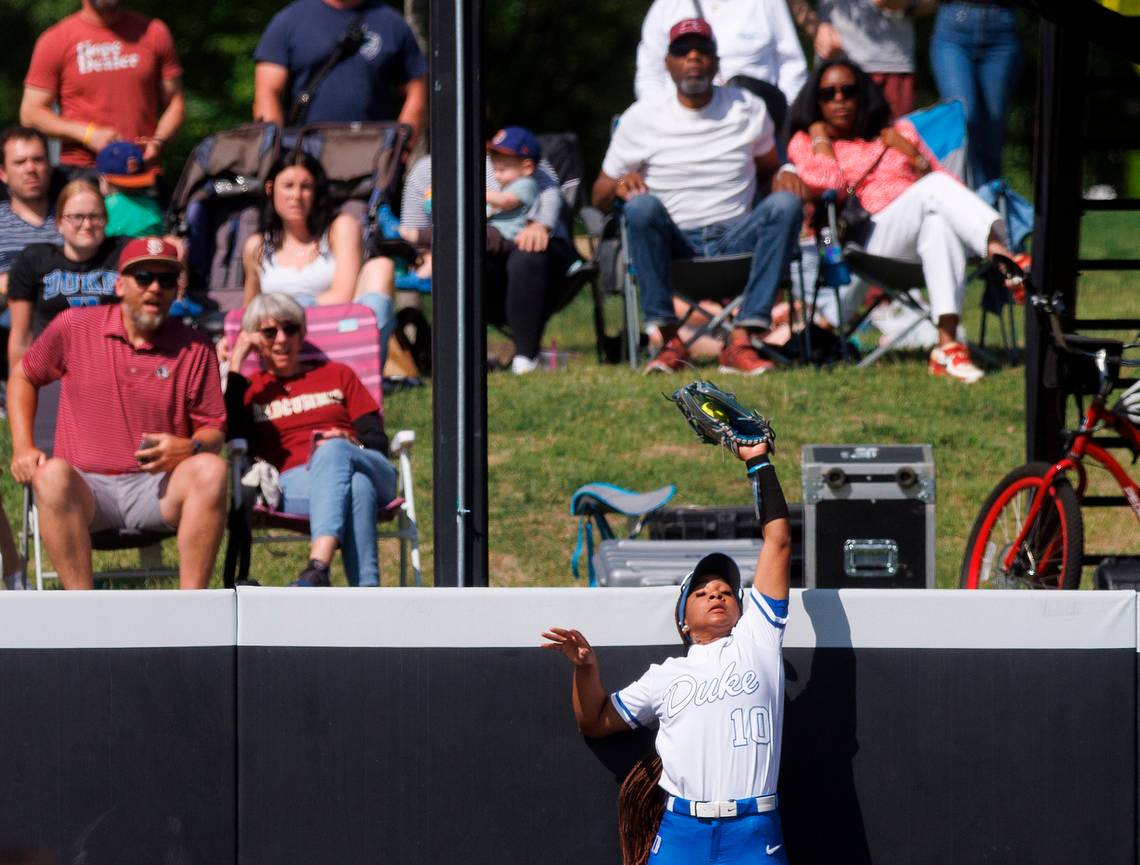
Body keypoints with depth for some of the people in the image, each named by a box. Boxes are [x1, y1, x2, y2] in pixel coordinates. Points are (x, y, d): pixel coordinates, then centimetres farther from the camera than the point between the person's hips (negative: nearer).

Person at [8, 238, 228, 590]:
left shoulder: (195, 349, 5)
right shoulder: (74, 327, 4)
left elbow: (214, 429, 8)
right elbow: (23, 376, 18)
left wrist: (189, 449, -16)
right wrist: (23, 448, 5)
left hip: (157, 492, 1)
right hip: (86, 489, -1)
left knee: (211, 469, -30)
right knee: (52, 474, -35)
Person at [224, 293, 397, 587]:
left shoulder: (337, 375, 29)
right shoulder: (251, 390, 25)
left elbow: (378, 440, 18)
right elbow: (233, 436, 0)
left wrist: (350, 444, -7)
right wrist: (235, 364, 5)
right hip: (294, 483, -1)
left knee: (332, 451, -38)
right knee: (356, 487, -39)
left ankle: (318, 570, -61)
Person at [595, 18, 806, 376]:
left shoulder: (748, 109, 13)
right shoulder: (642, 118, 7)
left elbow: (770, 165, 19)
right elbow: (600, 196, 9)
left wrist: (785, 175, -6)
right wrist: (620, 185, -16)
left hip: (736, 238, 2)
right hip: (674, 244, -1)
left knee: (786, 204, -28)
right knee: (642, 207, -34)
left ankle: (742, 340, -35)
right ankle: (670, 341, -31)